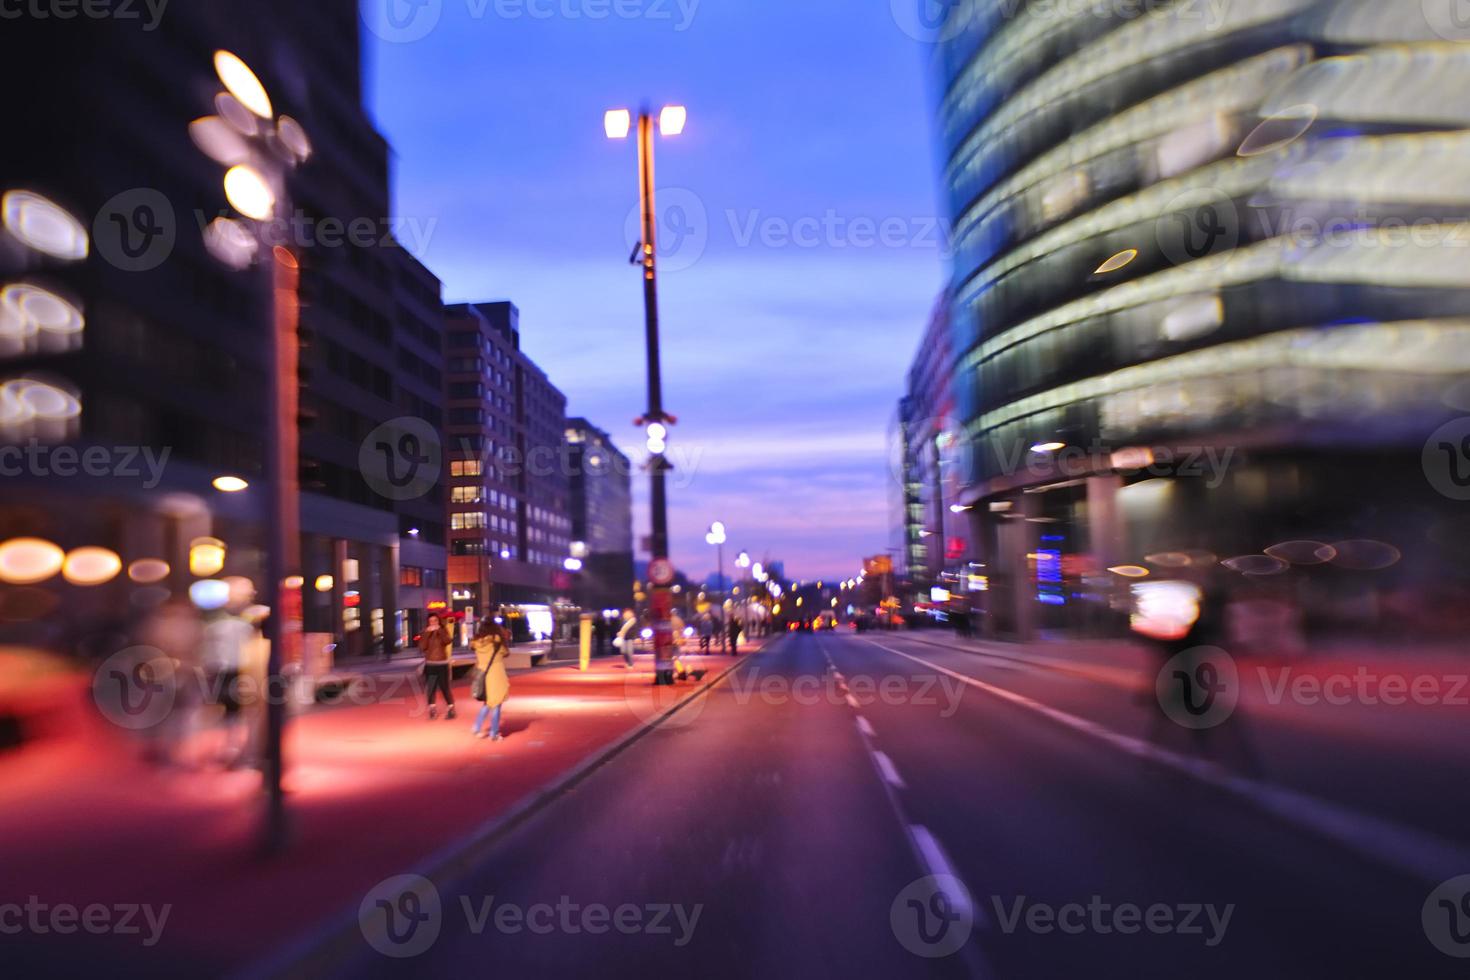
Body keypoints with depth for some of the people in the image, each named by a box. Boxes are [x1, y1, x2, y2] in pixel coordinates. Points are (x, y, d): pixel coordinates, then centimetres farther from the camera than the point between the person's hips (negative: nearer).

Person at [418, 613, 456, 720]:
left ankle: (451, 708, 6)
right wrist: (427, 633, -19)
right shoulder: (425, 632, 4)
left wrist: (440, 630, -25)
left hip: (442, 664, -2)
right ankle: (432, 709, 8)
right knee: (430, 689, -2)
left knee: (445, 688, -4)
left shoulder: (443, 631, 0)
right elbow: (422, 647, -11)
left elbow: (449, 641, -20)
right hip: (429, 665, 2)